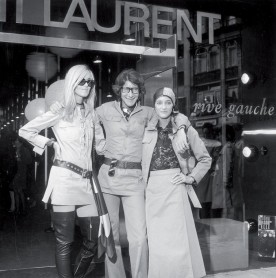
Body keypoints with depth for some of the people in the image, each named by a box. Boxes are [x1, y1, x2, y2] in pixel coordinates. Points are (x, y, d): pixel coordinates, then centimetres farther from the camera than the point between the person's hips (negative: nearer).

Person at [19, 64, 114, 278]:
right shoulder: (59, 111, 2)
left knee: (93, 241, 5)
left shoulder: (91, 113, 15)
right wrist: (51, 143, 2)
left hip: (86, 181, 5)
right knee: (65, 241, -1)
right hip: (65, 178, -5)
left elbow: (101, 144, 22)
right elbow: (25, 131, 6)